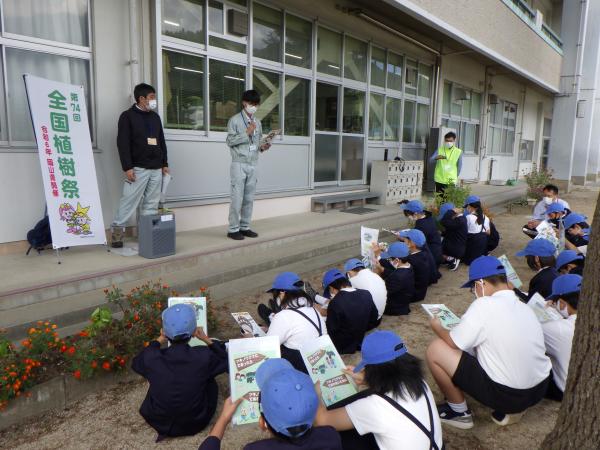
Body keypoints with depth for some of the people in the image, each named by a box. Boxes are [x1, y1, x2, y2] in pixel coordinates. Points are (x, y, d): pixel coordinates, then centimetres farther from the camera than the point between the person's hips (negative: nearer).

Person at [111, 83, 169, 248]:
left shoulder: (155, 117, 17)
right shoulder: (127, 116, -2)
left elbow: (161, 142, 21)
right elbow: (123, 143, -8)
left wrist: (164, 164, 14)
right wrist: (127, 167, -15)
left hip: (156, 169, 6)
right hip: (138, 168, -6)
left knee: (151, 204, 6)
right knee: (129, 201, -6)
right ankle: (117, 231, 4)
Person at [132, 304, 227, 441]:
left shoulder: (152, 358, -23)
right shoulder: (204, 356, -26)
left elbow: (136, 363, 3)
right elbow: (226, 361, -3)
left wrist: (159, 341, 9)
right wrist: (207, 340, 3)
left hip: (159, 422, 1)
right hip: (195, 424, -1)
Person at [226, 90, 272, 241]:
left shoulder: (257, 122, 14)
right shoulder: (235, 120, -3)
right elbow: (230, 141, -9)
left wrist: (262, 146, -2)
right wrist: (247, 133, -16)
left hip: (253, 164, 6)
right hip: (239, 164, -6)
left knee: (249, 198, 8)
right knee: (237, 198, -5)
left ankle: (245, 227, 17)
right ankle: (233, 229, 2)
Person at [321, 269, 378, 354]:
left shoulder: (335, 303, -28)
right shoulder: (366, 295, -10)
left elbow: (331, 331, -19)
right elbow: (373, 322, 2)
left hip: (341, 347, -6)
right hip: (359, 342, 6)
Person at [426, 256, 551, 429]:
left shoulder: (484, 305, -18)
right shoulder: (525, 307, 5)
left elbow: (453, 343, -11)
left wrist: (437, 327, 8)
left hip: (504, 394, -8)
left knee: (436, 349, -4)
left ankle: (459, 412, 12)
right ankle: (512, 408, 19)